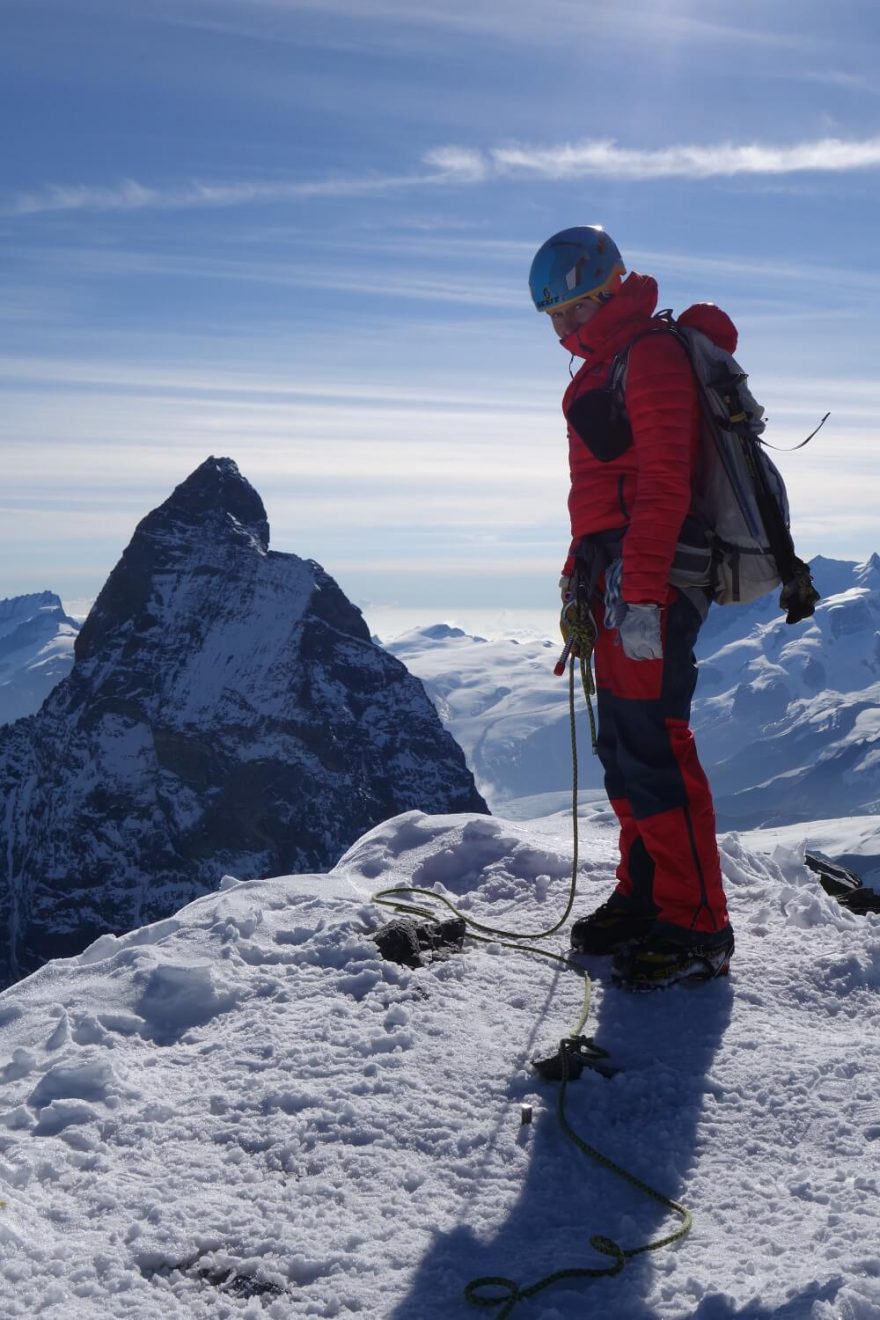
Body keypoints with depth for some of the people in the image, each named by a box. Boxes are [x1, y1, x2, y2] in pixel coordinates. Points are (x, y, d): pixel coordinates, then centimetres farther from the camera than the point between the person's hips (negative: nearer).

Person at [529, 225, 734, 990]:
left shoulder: (651, 354, -8)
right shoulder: (603, 366, 22)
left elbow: (663, 482, -18)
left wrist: (641, 596, -23)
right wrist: (579, 577, 20)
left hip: (651, 580, -10)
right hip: (615, 579, 10)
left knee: (653, 746, -11)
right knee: (622, 746, 10)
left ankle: (696, 930, -4)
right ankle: (644, 898, 20)